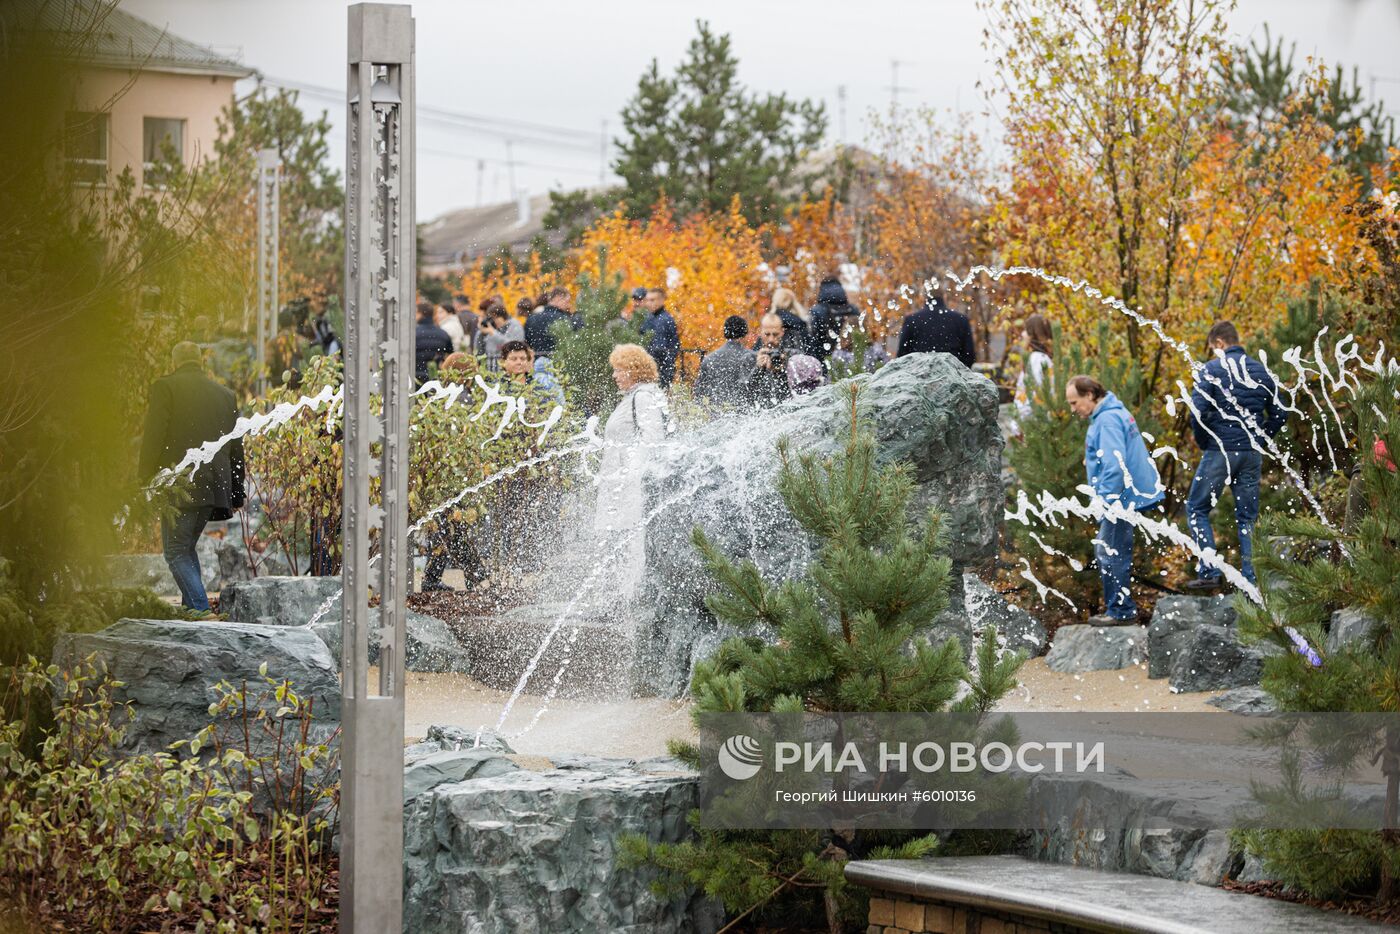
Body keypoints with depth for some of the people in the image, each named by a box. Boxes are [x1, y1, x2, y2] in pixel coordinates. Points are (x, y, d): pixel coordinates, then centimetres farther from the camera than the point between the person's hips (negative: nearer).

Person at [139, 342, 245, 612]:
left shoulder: (165, 387, -1)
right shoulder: (226, 394, 15)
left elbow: (153, 438, -7)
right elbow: (236, 449, 17)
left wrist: (146, 484, -3)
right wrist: (236, 495, 22)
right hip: (215, 487, 6)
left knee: (177, 552, -2)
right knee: (187, 547, 19)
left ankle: (200, 610, -16)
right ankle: (191, 606, 15)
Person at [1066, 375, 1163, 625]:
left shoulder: (1107, 420, -18)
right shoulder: (1113, 414, 15)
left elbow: (1115, 465, -24)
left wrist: (1105, 501, -22)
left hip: (1121, 498, -11)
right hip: (1127, 496, 11)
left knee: (1110, 554, -6)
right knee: (1111, 553, 16)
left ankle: (1120, 611, -1)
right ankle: (1121, 607, 22)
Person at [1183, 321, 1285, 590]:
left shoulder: (1211, 370, -8)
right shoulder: (1261, 371, 9)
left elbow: (1198, 412, -16)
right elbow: (1278, 414, 11)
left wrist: (1203, 443, -2)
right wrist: (1259, 440, 15)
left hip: (1219, 452, -5)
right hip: (1252, 456, 5)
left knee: (1197, 509, 7)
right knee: (1246, 517, 10)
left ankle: (1209, 571, -4)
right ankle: (1248, 580, 7)